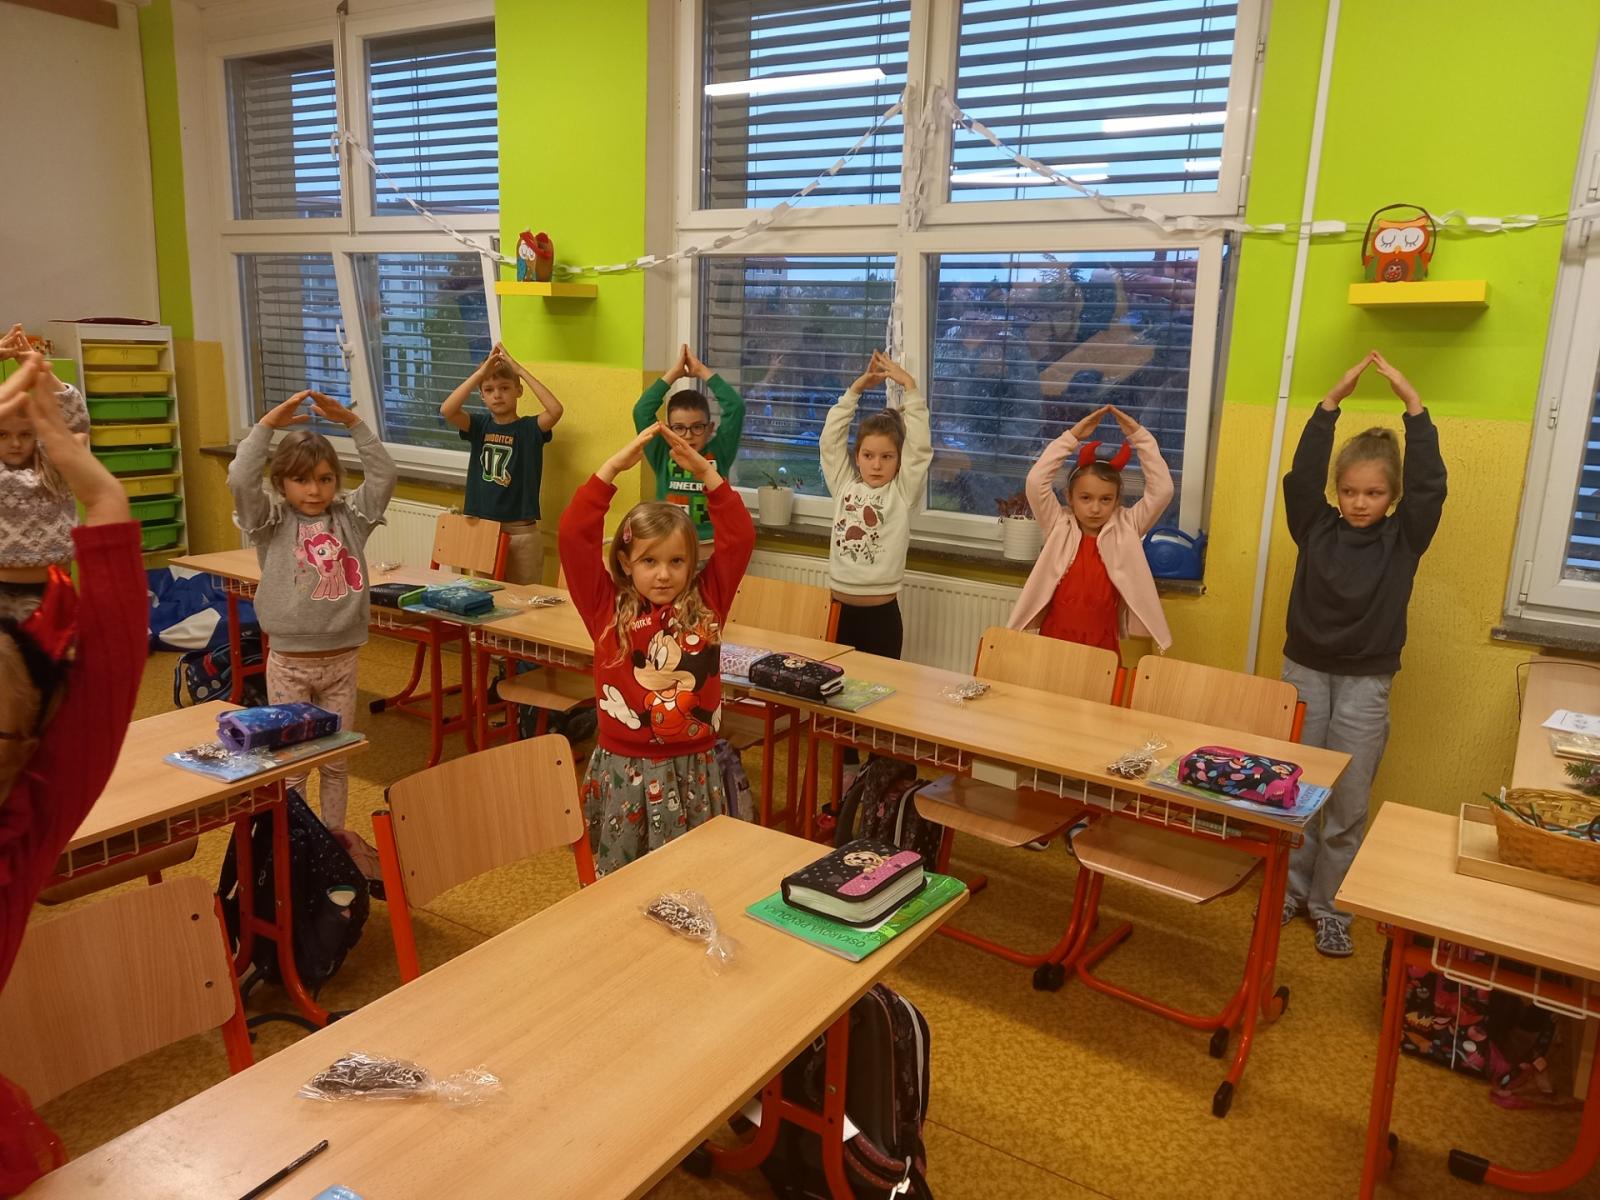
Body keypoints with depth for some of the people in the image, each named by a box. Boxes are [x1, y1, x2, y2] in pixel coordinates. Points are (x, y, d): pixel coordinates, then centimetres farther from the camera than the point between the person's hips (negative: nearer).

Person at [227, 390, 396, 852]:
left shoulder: (350, 517, 3)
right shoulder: (271, 521, -3)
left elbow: (384, 476, -8)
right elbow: (239, 480, -20)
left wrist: (352, 422, -14)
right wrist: (268, 424, -21)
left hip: (342, 659, 3)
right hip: (290, 662, -2)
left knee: (337, 759, 15)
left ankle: (335, 833, 31)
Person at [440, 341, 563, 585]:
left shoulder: (530, 428, -3)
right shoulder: (480, 425, 4)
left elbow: (556, 410, -23)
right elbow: (446, 410, -14)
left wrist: (520, 369, -19)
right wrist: (481, 372, -17)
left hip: (521, 532, -3)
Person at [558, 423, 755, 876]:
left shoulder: (705, 604, 0)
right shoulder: (607, 608, -4)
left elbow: (740, 538, -5)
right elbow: (574, 535, -13)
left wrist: (706, 473, -11)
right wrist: (614, 466, -15)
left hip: (692, 771, 1)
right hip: (621, 770, -1)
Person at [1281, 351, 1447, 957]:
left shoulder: (1404, 538, -4)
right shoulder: (1316, 527, -1)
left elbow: (1429, 485, -18)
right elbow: (1301, 474, -14)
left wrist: (1412, 402, -22)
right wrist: (1333, 400, -19)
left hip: (1365, 685, -1)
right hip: (1304, 672, 1)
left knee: (1347, 804, 6)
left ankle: (1330, 905, 20)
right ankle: (1290, 886, 26)